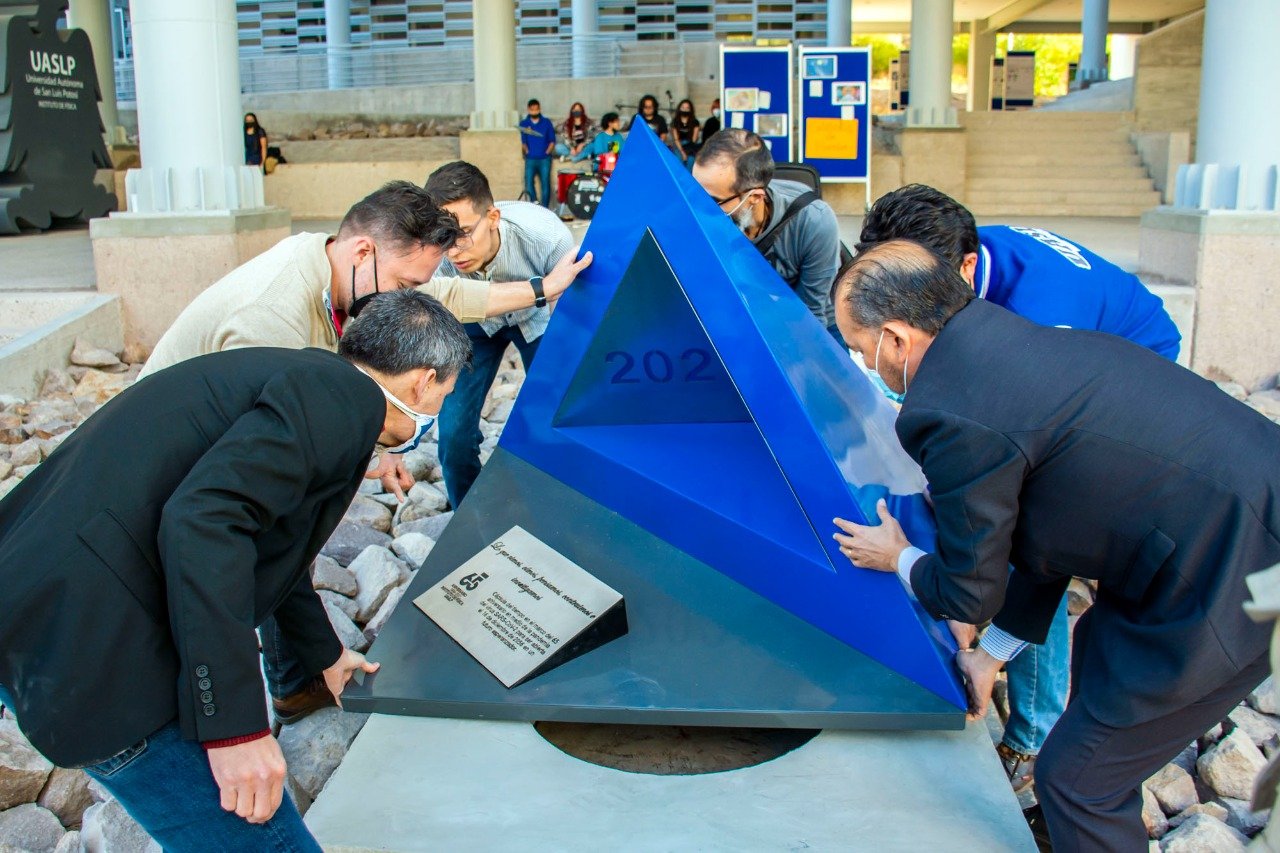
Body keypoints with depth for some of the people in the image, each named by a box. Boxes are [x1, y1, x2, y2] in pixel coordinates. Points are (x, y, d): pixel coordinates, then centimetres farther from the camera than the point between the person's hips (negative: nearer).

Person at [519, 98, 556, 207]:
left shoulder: (546, 122, 6)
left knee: (545, 183, -5)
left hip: (544, 159, -1)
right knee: (528, 182, -11)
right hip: (530, 159, 1)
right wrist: (526, 151, -9)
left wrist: (547, 152, -4)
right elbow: (523, 141, 8)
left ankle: (544, 208, 1)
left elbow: (552, 141, 7)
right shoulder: (524, 123, 7)